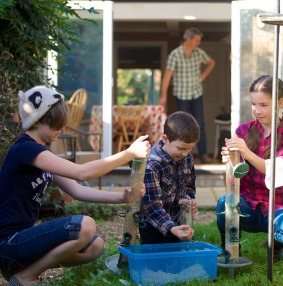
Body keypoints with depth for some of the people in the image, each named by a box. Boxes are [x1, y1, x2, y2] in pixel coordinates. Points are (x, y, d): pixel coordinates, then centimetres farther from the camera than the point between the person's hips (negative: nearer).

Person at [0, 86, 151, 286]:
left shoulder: (40, 152, 15)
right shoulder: (25, 149, -17)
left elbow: (76, 190, 10)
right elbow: (82, 173, -24)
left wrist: (120, 198, -3)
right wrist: (130, 153, -21)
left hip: (23, 237, 10)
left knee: (95, 247, 9)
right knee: (85, 226, -25)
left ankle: (22, 265, 9)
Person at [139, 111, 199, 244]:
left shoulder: (187, 157, -4)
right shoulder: (150, 165, -26)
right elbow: (152, 206, -28)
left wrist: (188, 200, -10)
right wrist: (171, 228, -41)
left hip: (176, 223, 7)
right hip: (152, 227, -7)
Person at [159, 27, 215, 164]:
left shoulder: (199, 52, -2)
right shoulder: (175, 54, -16)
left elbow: (211, 62, 18)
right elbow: (167, 76, -19)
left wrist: (203, 76, 6)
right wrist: (163, 96, -24)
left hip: (197, 94, 4)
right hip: (181, 95, -4)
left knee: (200, 124, -1)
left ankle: (203, 154, 2)